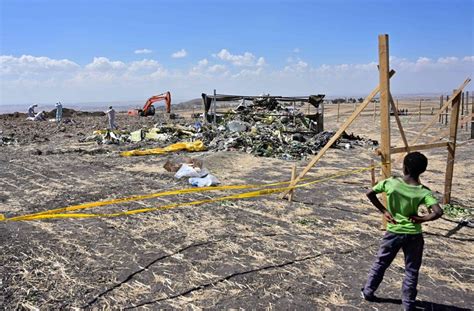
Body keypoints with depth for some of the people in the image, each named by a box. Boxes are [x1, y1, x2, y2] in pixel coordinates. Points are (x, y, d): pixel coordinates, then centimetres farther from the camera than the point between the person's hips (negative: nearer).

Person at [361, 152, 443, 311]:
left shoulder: (390, 183, -14)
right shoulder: (424, 192, -16)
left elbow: (369, 194, -7)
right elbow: (438, 212, -28)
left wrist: (383, 211, -1)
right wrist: (421, 219, -12)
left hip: (393, 232, 1)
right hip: (413, 235, -1)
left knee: (380, 263, 19)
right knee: (411, 271, 16)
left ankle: (367, 292, 32)